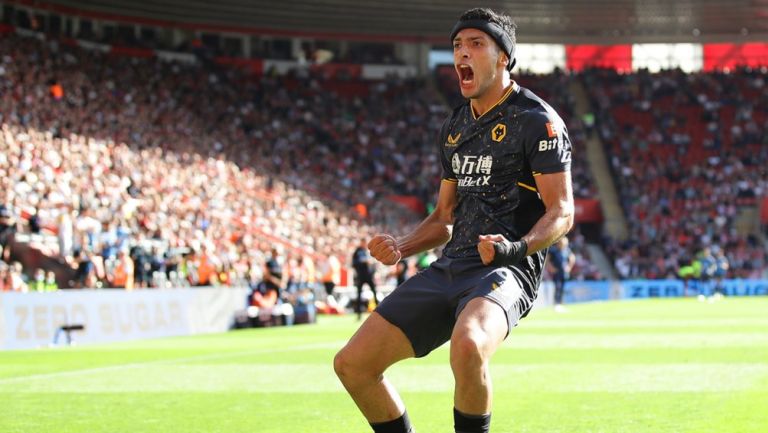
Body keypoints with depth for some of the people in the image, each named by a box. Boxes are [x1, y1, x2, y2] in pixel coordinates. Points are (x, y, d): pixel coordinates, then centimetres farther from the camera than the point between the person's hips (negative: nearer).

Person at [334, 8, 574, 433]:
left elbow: (561, 213, -9)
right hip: (449, 268, 8)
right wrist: (400, 247, 8)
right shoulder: (455, 126, 19)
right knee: (352, 364, -2)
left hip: (505, 270, -7)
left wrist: (517, 246, -27)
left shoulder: (536, 120, -4)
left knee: (467, 347, -40)